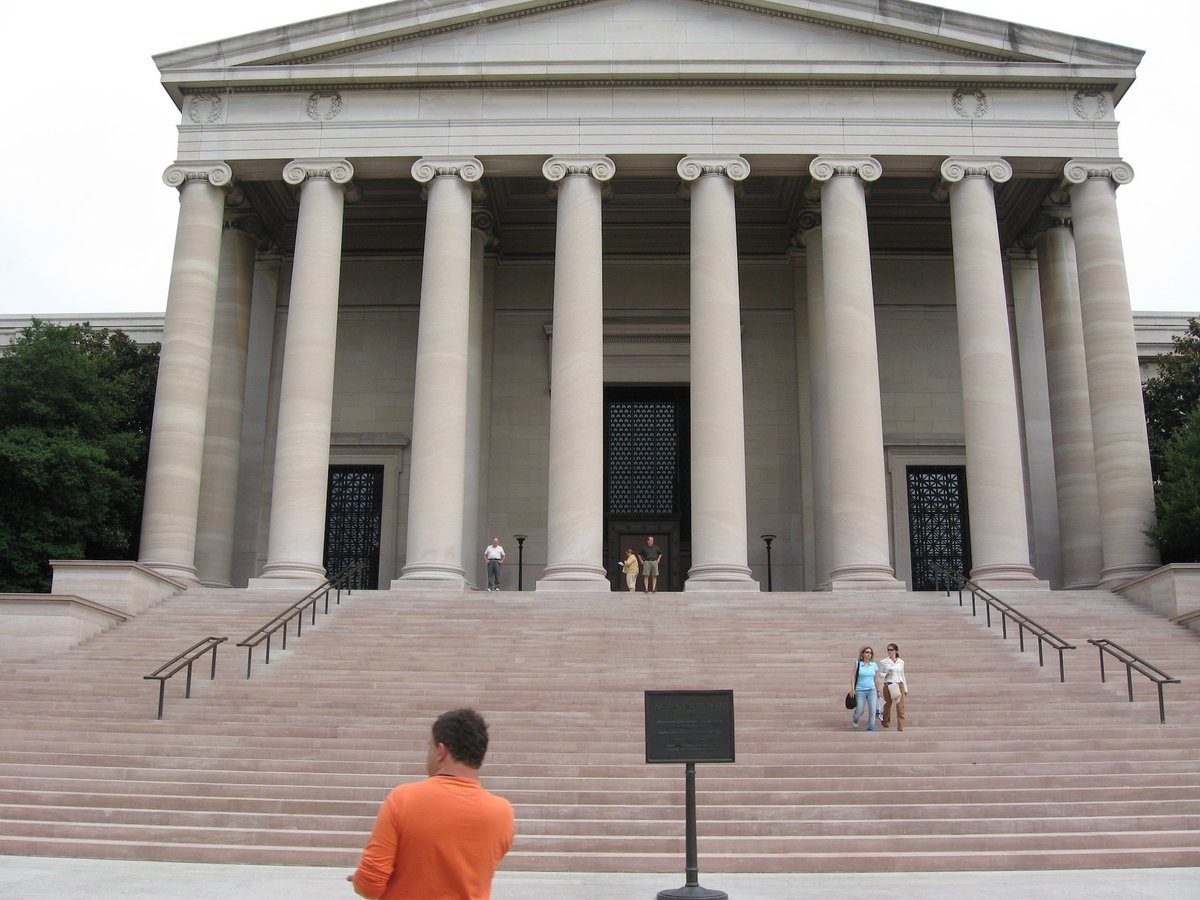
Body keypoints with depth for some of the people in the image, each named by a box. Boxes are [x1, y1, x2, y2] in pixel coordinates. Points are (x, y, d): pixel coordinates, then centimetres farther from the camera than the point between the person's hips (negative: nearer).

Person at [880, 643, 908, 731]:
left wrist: (906, 688, 17)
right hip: (888, 685, -1)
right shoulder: (884, 662, 1)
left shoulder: (901, 662, 9)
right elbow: (879, 673, 7)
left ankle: (900, 726, -9)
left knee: (900, 706, -8)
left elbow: (902, 675, 16)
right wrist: (886, 675, -15)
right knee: (887, 705, 6)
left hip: (899, 685, 1)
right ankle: (886, 723, 26)